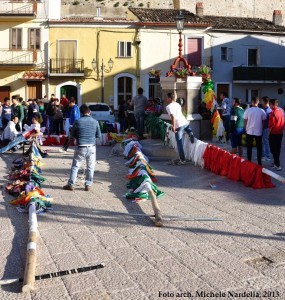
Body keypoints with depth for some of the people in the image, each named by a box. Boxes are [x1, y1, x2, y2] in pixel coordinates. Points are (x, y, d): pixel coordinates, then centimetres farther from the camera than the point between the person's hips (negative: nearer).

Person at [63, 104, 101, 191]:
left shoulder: (78, 122, -5)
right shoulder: (95, 122, 0)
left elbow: (72, 134, 5)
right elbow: (99, 135, 7)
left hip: (81, 147, -1)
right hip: (92, 147, 2)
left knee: (75, 166, 8)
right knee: (90, 167, 12)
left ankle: (71, 184, 11)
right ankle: (88, 185, 14)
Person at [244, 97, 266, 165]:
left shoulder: (248, 110, -7)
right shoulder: (262, 111, -6)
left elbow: (245, 121, -2)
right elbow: (263, 122, 1)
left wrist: (246, 129, 11)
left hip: (249, 132, 0)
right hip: (259, 132, 0)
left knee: (249, 147, 10)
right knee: (259, 147, 9)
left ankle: (249, 162, 13)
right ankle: (259, 162, 10)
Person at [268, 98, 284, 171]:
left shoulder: (273, 113, -18)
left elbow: (271, 126, -18)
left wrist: (268, 134, -8)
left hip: (274, 133, -7)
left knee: (274, 150, 0)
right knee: (278, 149, 16)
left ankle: (277, 165, -3)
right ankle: (276, 163, 27)